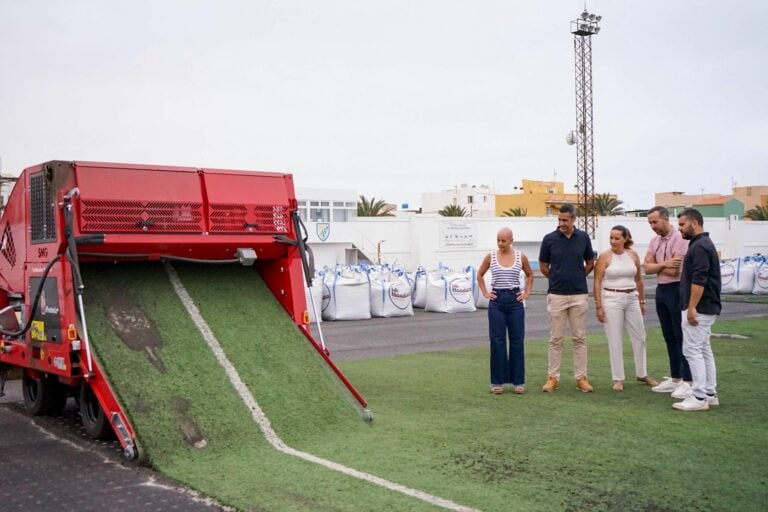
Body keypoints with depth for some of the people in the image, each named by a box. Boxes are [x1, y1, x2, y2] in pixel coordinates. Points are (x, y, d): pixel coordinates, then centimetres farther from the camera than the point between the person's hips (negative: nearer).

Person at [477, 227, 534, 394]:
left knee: (517, 340, 3)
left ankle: (518, 381, 12)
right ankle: (497, 381, 9)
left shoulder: (521, 257, 1)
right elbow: (480, 275, 15)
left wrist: (527, 293, 6)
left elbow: (530, 275, 17)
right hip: (497, 301, 0)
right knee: (497, 341, 1)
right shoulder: (490, 257, 1)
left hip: (515, 301, 0)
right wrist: (485, 293, 5)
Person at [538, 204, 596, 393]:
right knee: (556, 338, 3)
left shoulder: (583, 237, 1)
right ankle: (553, 377, 10)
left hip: (579, 295, 1)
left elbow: (590, 263, 13)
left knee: (579, 338, 5)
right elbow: (543, 267, 5)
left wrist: (576, 278, 12)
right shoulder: (549, 239, -4)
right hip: (556, 295, -1)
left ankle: (581, 378, 12)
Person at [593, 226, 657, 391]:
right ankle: (618, 379, 10)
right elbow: (597, 283, -7)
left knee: (639, 337, 10)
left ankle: (642, 374, 27)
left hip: (632, 299, 4)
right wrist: (598, 306, -11)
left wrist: (642, 301, 13)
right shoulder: (604, 257, -6)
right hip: (611, 299, -4)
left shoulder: (633, 255, 4)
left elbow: (639, 280, 13)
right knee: (614, 340, 0)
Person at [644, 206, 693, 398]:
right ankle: (675, 378, 22)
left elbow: (674, 271, -22)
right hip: (660, 290, 8)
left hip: (676, 290, -8)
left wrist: (656, 266, -5)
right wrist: (663, 264, -15)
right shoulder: (654, 240, 10)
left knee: (681, 337, -5)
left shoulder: (679, 239, -15)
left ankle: (688, 381, 1)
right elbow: (647, 268, 2)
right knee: (669, 337, 13)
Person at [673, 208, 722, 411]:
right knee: (704, 350, 13)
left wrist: (692, 307, -24)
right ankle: (710, 394, 18)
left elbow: (699, 280, -24)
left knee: (692, 350, -8)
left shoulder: (699, 246, -16)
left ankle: (699, 397, -7)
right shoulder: (704, 243, 17)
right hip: (706, 308, 11)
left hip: (699, 308, -11)